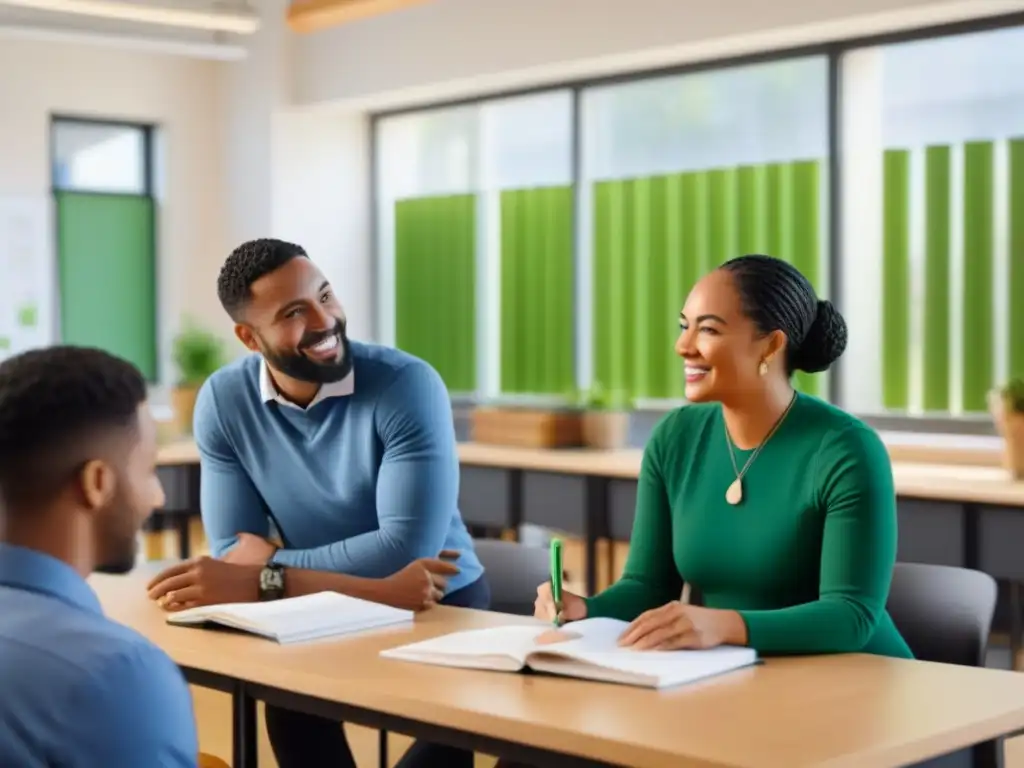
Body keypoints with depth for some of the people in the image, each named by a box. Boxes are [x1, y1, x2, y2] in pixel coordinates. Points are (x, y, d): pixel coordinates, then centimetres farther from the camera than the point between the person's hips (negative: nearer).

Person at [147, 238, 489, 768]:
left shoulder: (406, 384, -20)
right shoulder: (223, 401, -10)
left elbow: (407, 547, -26)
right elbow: (234, 554, -14)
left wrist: (263, 578, -30)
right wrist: (376, 572, -28)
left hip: (440, 607, -2)